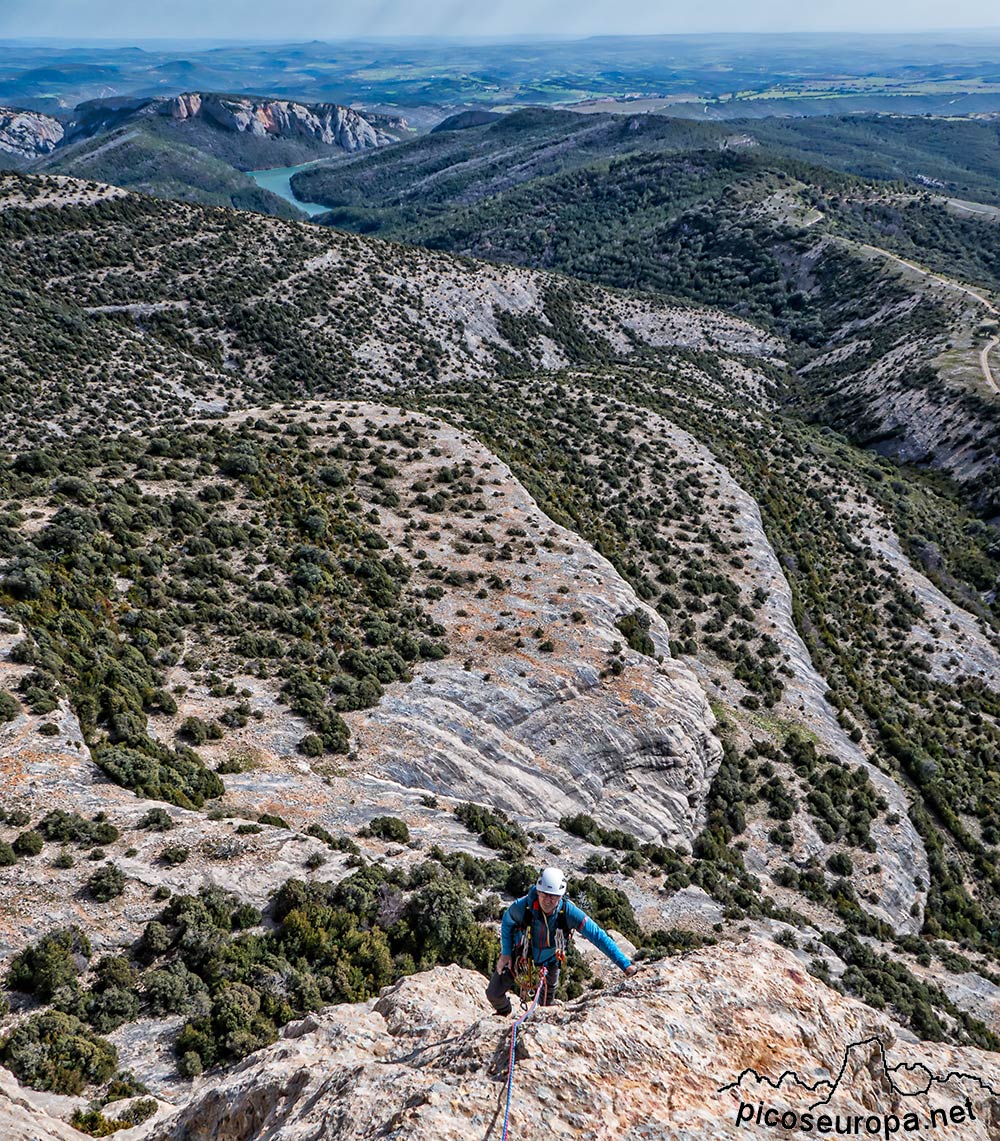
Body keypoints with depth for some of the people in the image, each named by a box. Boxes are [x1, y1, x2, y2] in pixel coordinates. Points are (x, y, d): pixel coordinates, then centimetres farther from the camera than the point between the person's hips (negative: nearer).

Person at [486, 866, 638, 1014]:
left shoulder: (568, 911, -35)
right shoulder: (522, 906, -35)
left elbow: (598, 936, -33)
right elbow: (507, 922, -10)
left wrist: (625, 964, -35)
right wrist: (506, 952, -10)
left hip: (550, 959, 1)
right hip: (521, 955, 0)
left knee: (548, 996, 21)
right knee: (494, 994, 1)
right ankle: (504, 1013, 37)